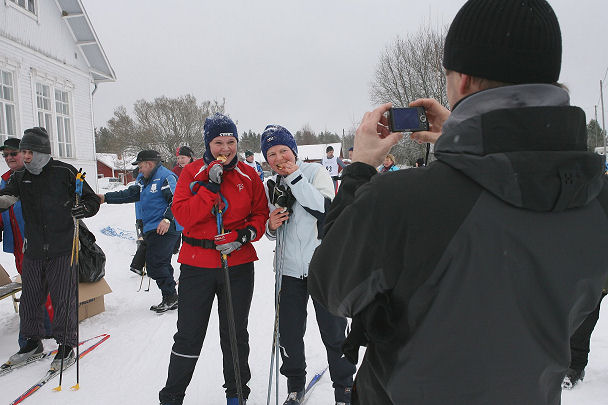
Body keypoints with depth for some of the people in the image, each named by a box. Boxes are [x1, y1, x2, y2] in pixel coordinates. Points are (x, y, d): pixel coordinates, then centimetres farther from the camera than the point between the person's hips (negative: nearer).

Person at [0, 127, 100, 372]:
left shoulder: (64, 172, -5)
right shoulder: (20, 178, 10)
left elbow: (92, 201, -1)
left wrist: (75, 210, -19)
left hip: (62, 249, -5)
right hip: (33, 249, 5)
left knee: (63, 299, 0)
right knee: (30, 297, 13)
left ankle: (66, 345, 14)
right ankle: (32, 342, 31)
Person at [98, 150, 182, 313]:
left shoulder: (166, 177, -11)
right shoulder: (143, 178, 19)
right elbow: (130, 194, 23)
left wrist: (167, 219, -28)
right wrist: (106, 198, 19)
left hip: (165, 228, -10)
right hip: (151, 229, 10)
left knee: (155, 264, -11)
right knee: (161, 264, 11)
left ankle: (170, 298, 0)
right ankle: (170, 299, 19)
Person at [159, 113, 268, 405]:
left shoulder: (248, 175, 3)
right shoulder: (192, 172, -1)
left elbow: (261, 213, 5)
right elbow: (183, 215, -12)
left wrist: (245, 234, -13)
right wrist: (210, 186, -19)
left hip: (239, 264, 2)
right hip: (197, 265, -1)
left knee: (235, 334, 16)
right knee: (189, 335, 8)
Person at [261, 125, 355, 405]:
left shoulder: (315, 172, -4)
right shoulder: (271, 187, 10)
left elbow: (325, 208, -21)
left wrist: (294, 176, -20)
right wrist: (271, 226, -5)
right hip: (289, 269, 4)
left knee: (334, 334, 4)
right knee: (288, 333, 11)